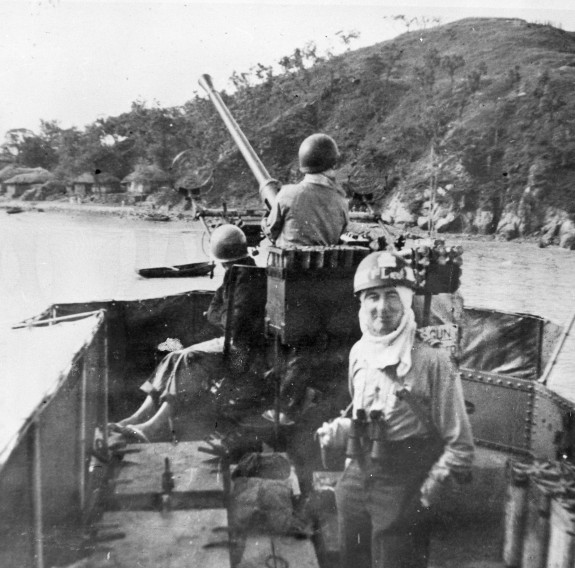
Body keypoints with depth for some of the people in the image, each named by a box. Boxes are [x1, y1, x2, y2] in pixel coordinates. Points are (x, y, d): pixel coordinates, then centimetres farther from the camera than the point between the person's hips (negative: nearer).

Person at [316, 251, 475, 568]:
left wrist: (425, 497, -13)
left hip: (402, 492, -5)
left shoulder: (432, 361, -17)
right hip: (356, 480, 6)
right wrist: (339, 430, -1)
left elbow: (458, 445, -12)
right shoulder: (359, 353, 0)